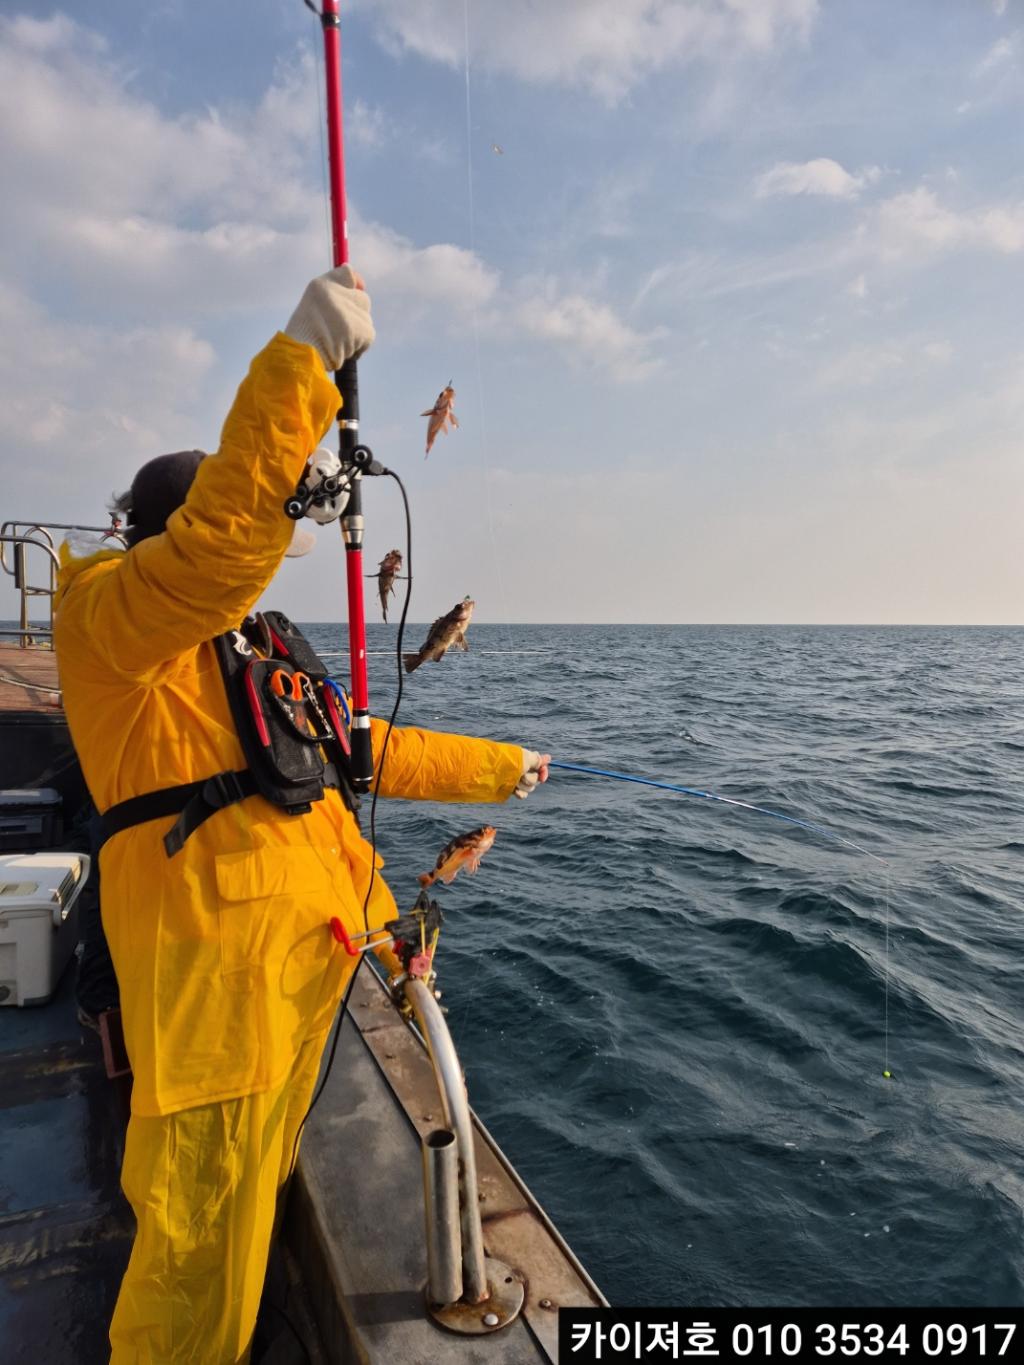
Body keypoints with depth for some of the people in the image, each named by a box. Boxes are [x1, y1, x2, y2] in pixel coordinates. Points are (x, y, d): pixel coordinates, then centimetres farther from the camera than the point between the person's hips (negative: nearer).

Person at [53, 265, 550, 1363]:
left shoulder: (240, 654, 21)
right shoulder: (104, 616, -7)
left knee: (241, 1220, 20)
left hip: (296, 964, 9)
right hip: (215, 984, -9)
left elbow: (354, 747, 23)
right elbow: (223, 536, -28)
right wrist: (304, 357, -30)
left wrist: (494, 766, 26)